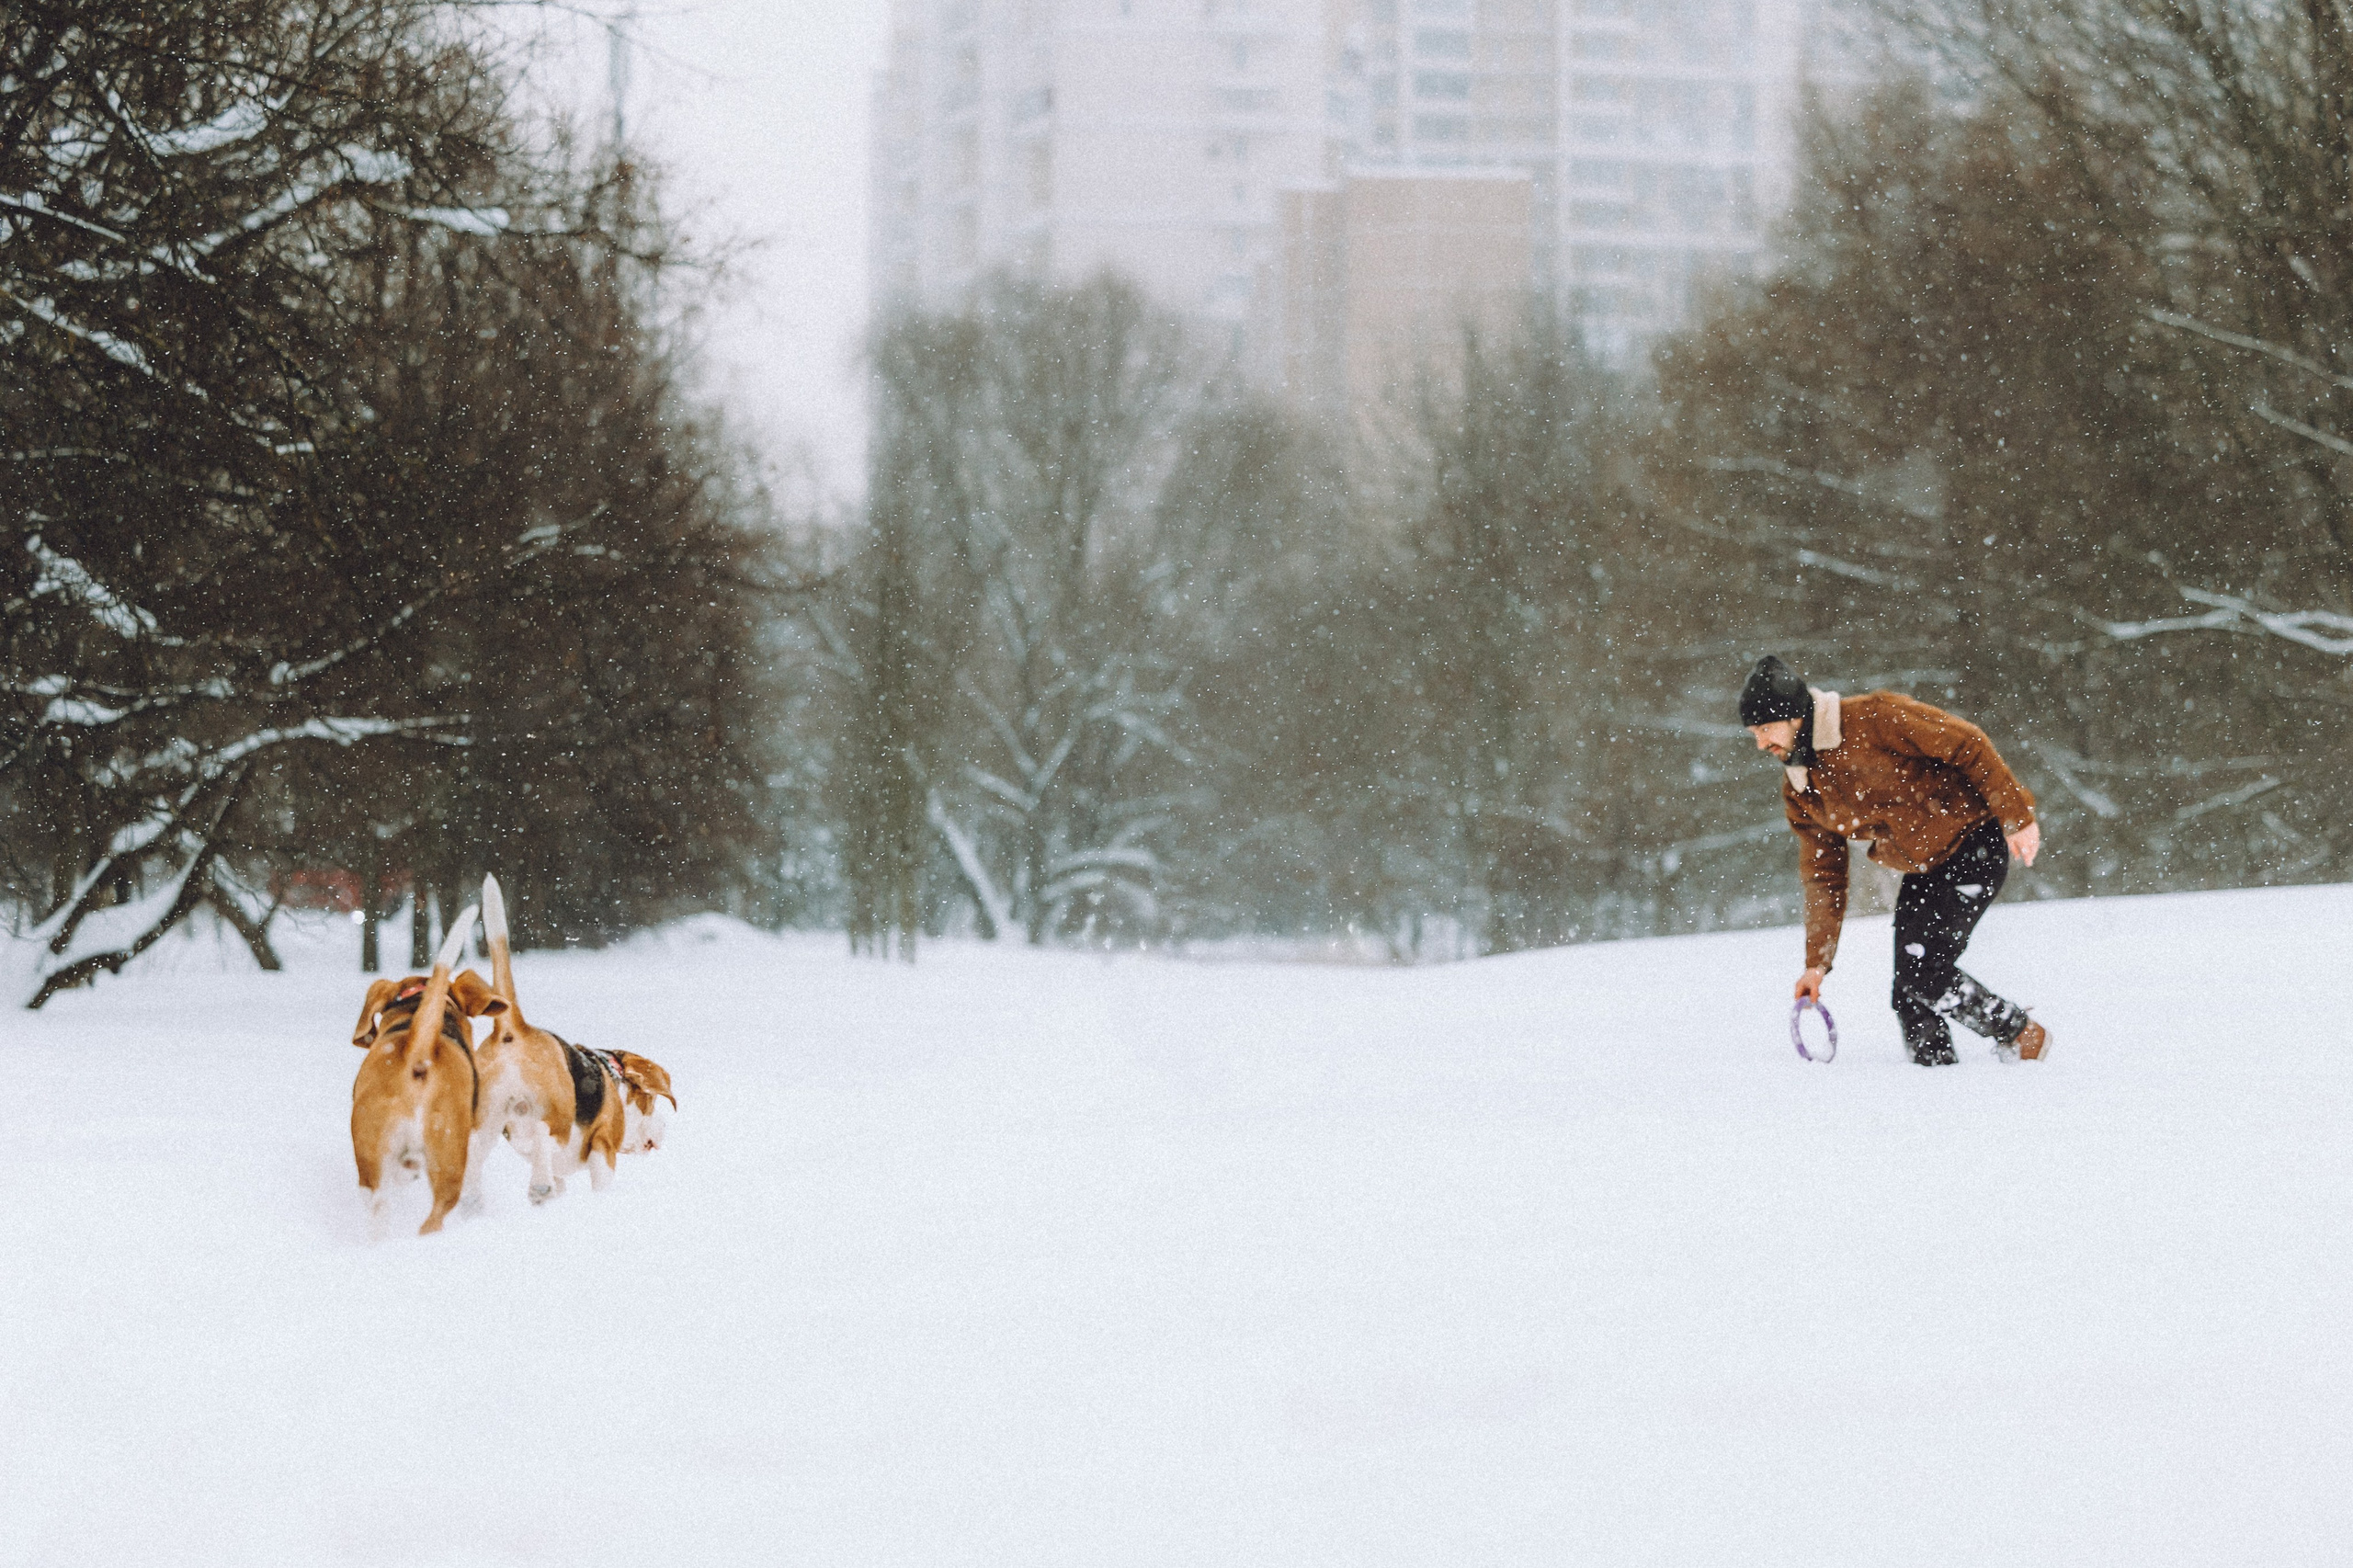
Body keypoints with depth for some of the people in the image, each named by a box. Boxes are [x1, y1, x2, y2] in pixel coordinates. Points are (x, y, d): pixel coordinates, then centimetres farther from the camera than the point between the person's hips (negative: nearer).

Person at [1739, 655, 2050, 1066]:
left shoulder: (1874, 719, -20)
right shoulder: (1798, 789, 3)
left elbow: (1968, 745, -16)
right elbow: (1823, 875, 10)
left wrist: (2016, 815, -19)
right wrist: (1816, 962, 5)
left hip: (1975, 844, -7)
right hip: (1923, 872, 7)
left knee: (1926, 974, -17)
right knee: (1910, 996, -3)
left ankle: (2021, 1036, 1)